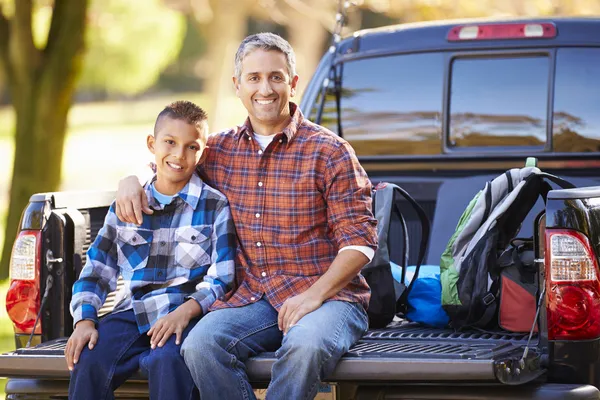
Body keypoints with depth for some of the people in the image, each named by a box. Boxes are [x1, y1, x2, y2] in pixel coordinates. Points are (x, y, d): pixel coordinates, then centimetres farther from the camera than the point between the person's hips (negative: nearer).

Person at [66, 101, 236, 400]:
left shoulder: (215, 206, 6)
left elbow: (222, 278, -1)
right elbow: (96, 272, 16)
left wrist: (185, 311, -19)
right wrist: (84, 321, -2)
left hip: (187, 315, -3)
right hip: (131, 313, 3)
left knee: (166, 361, -36)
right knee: (88, 363, -26)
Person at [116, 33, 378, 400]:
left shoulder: (329, 152, 0)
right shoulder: (219, 150, 13)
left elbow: (359, 240, -3)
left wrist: (314, 295, -17)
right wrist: (131, 179, 9)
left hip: (326, 296, -3)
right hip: (252, 298, 3)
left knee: (306, 344, -38)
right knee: (200, 343, -29)